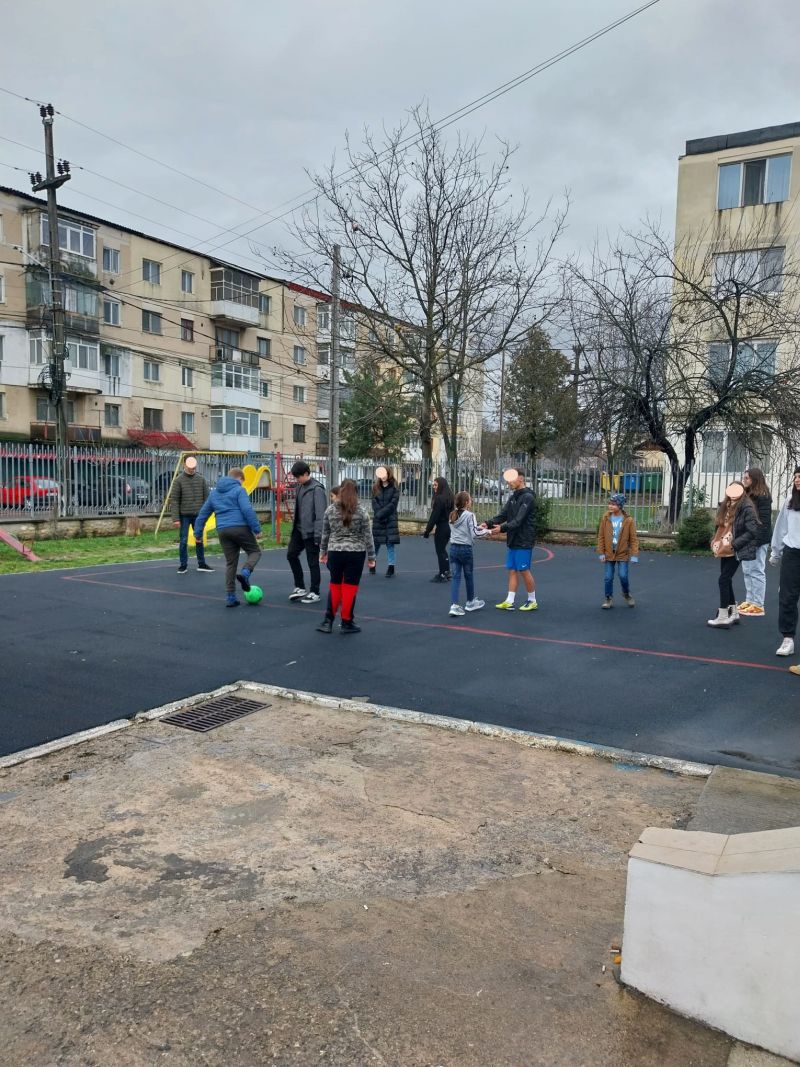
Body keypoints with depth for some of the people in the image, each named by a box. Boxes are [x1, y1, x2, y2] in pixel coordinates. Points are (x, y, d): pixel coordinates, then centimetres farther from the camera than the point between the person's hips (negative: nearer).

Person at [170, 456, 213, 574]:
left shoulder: (201, 479, 4)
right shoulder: (179, 480, -4)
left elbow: (207, 497, 7)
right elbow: (174, 500, -6)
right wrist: (175, 518, -12)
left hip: (198, 515, 2)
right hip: (184, 515, -2)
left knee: (200, 540, 8)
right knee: (183, 541, 3)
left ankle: (202, 564, 16)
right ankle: (183, 565, 12)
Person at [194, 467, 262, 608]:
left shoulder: (214, 492, 19)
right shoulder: (239, 490, 0)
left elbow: (203, 513, 22)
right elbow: (248, 510, -14)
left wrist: (198, 532, 27)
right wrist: (257, 528, -11)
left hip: (223, 531, 5)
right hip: (240, 528, -5)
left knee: (230, 563, 12)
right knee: (255, 552, 13)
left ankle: (230, 597, 10)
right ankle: (245, 573, -16)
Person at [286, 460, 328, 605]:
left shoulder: (317, 489, -15)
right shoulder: (300, 486, 10)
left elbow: (320, 513, -19)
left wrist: (318, 535, -21)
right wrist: (294, 526, 16)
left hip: (311, 532, -8)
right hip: (299, 529, 8)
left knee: (313, 562, 1)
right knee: (291, 554, 8)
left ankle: (314, 593, 12)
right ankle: (299, 587, 21)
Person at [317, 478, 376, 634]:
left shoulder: (330, 510, 1)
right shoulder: (361, 510, -6)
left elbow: (325, 534, 8)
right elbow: (367, 536, -4)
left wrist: (323, 551, 21)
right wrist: (371, 556, 3)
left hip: (335, 552, 3)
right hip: (355, 554, -2)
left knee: (335, 586, 15)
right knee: (350, 588, 4)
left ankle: (328, 621, 18)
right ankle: (347, 623, 12)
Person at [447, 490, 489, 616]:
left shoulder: (452, 515, 10)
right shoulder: (469, 515, -11)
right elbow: (474, 533, -16)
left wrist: (478, 527, 19)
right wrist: (487, 531, -2)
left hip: (453, 548, 5)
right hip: (465, 549, -5)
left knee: (456, 577, 3)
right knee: (469, 576, 13)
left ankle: (454, 605, -7)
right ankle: (470, 602, 30)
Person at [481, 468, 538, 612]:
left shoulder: (527, 497, -14)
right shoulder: (513, 497, 13)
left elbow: (519, 520, -22)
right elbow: (503, 515, 8)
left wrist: (502, 528, -31)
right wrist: (489, 523, -8)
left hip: (524, 542, -8)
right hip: (512, 541, 8)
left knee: (524, 570, -1)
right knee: (512, 570, 7)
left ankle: (532, 601, 13)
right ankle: (509, 602, 10)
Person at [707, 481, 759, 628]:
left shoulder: (746, 507, -13)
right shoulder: (724, 506, 8)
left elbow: (752, 532, -16)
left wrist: (734, 544, -18)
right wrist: (715, 541, 7)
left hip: (736, 551, -8)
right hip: (724, 550, 8)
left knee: (724, 579, -8)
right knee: (727, 580, 13)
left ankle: (723, 616, -1)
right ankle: (734, 613, 26)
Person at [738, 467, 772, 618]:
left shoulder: (762, 497, -12)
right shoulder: (747, 495, 13)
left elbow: (764, 521, -18)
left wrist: (756, 541, -24)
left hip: (758, 539, -9)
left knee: (757, 571, -4)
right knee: (747, 571, 12)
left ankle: (758, 606, 1)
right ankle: (749, 601, 20)